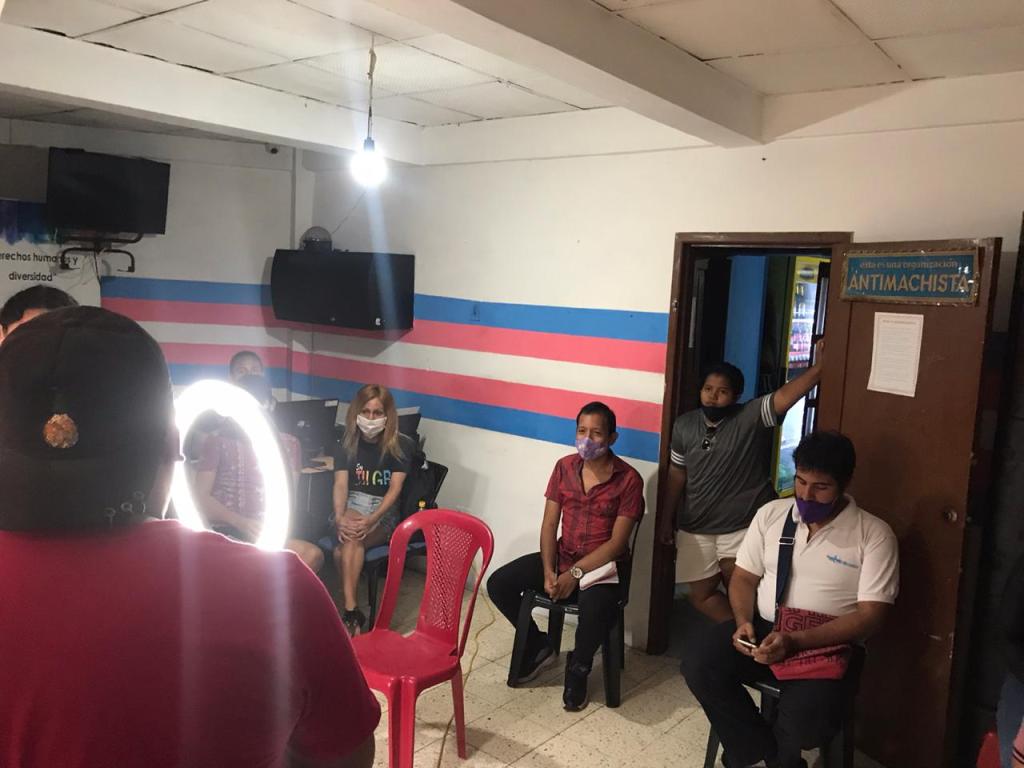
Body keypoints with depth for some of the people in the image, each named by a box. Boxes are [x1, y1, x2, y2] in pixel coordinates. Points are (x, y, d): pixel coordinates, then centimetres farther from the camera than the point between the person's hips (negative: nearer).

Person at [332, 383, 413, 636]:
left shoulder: (401, 446, -3)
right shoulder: (347, 444, 5)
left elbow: (395, 489, -10)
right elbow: (341, 484, -5)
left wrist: (371, 520, -26)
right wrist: (339, 518, -25)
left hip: (385, 512, -2)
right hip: (353, 504, 2)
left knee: (347, 544, -31)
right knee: (349, 537, -33)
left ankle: (349, 612, -26)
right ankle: (352, 613, -31)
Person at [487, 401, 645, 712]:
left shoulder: (629, 479, -12)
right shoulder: (564, 467, 2)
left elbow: (617, 542, -14)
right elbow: (549, 524, 2)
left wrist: (576, 573, -21)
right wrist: (548, 570, -12)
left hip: (602, 564, -5)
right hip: (562, 557, 5)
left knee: (595, 610, -36)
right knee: (498, 584, -12)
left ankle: (578, 668, -2)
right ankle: (539, 646, 11)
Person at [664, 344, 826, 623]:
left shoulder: (751, 417, -11)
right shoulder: (684, 425, 1)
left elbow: (784, 396, -28)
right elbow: (676, 474, 8)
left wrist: (818, 368, -42)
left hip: (744, 525, -4)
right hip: (696, 528, 5)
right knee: (701, 594, 11)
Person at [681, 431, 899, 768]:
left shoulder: (874, 534, -7)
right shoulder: (770, 513, 6)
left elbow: (870, 615, -12)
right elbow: (744, 577, 11)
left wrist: (796, 641, -23)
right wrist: (744, 622, -11)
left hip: (827, 643, -3)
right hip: (762, 626, 4)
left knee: (806, 715, -32)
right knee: (699, 665, -23)